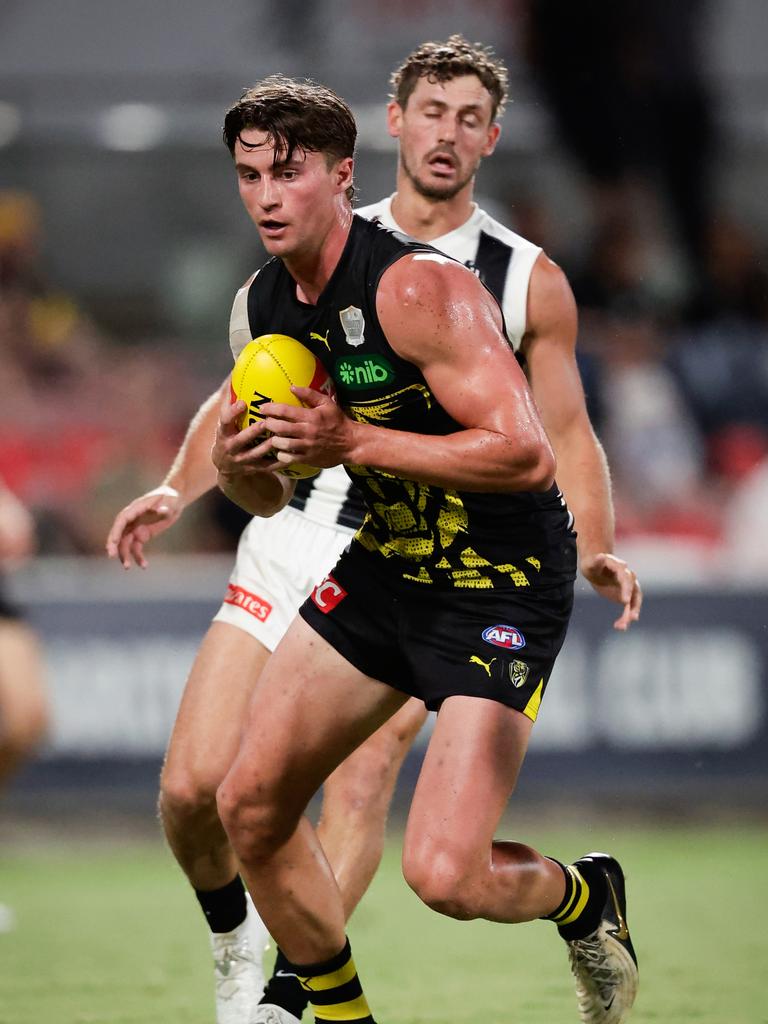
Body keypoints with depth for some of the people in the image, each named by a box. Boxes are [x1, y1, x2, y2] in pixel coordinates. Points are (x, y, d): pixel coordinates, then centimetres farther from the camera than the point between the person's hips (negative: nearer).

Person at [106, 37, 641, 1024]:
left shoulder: (528, 280, 3)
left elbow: (567, 433, 7)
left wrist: (594, 550, -10)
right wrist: (178, 488, -3)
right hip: (294, 537, 2)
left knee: (363, 775, -21)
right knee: (194, 784, -6)